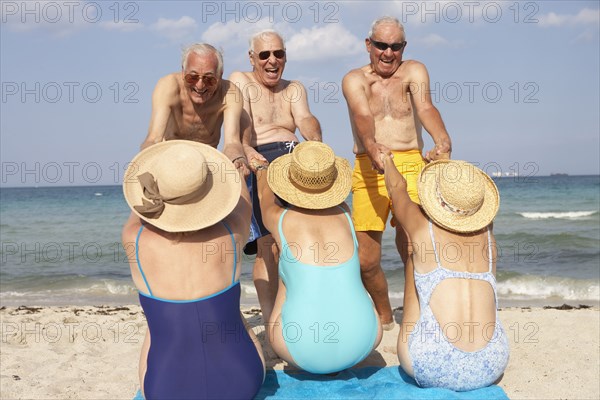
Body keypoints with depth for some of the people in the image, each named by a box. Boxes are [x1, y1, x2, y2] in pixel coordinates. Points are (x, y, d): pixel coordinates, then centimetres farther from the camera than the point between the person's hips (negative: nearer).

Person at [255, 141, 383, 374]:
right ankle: (336, 364, 27)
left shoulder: (280, 220, 0)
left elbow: (266, 197, 26)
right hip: (363, 343, 2)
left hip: (303, 353, -2)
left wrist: (260, 170, 48)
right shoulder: (344, 214, 5)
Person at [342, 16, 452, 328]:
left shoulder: (413, 71, 10)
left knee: (411, 243, -22)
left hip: (410, 164, -1)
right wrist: (371, 146, -35)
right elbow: (362, 115, -13)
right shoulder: (354, 79, 8)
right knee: (365, 260, 1)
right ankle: (384, 316, 27)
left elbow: (425, 107, -11)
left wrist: (443, 141, -32)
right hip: (368, 168, 1)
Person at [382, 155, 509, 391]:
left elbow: (397, 188, 17)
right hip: (490, 368, 3)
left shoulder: (423, 226, -5)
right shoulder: (487, 233, 6)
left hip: (432, 371, -3)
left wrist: (386, 161, 39)